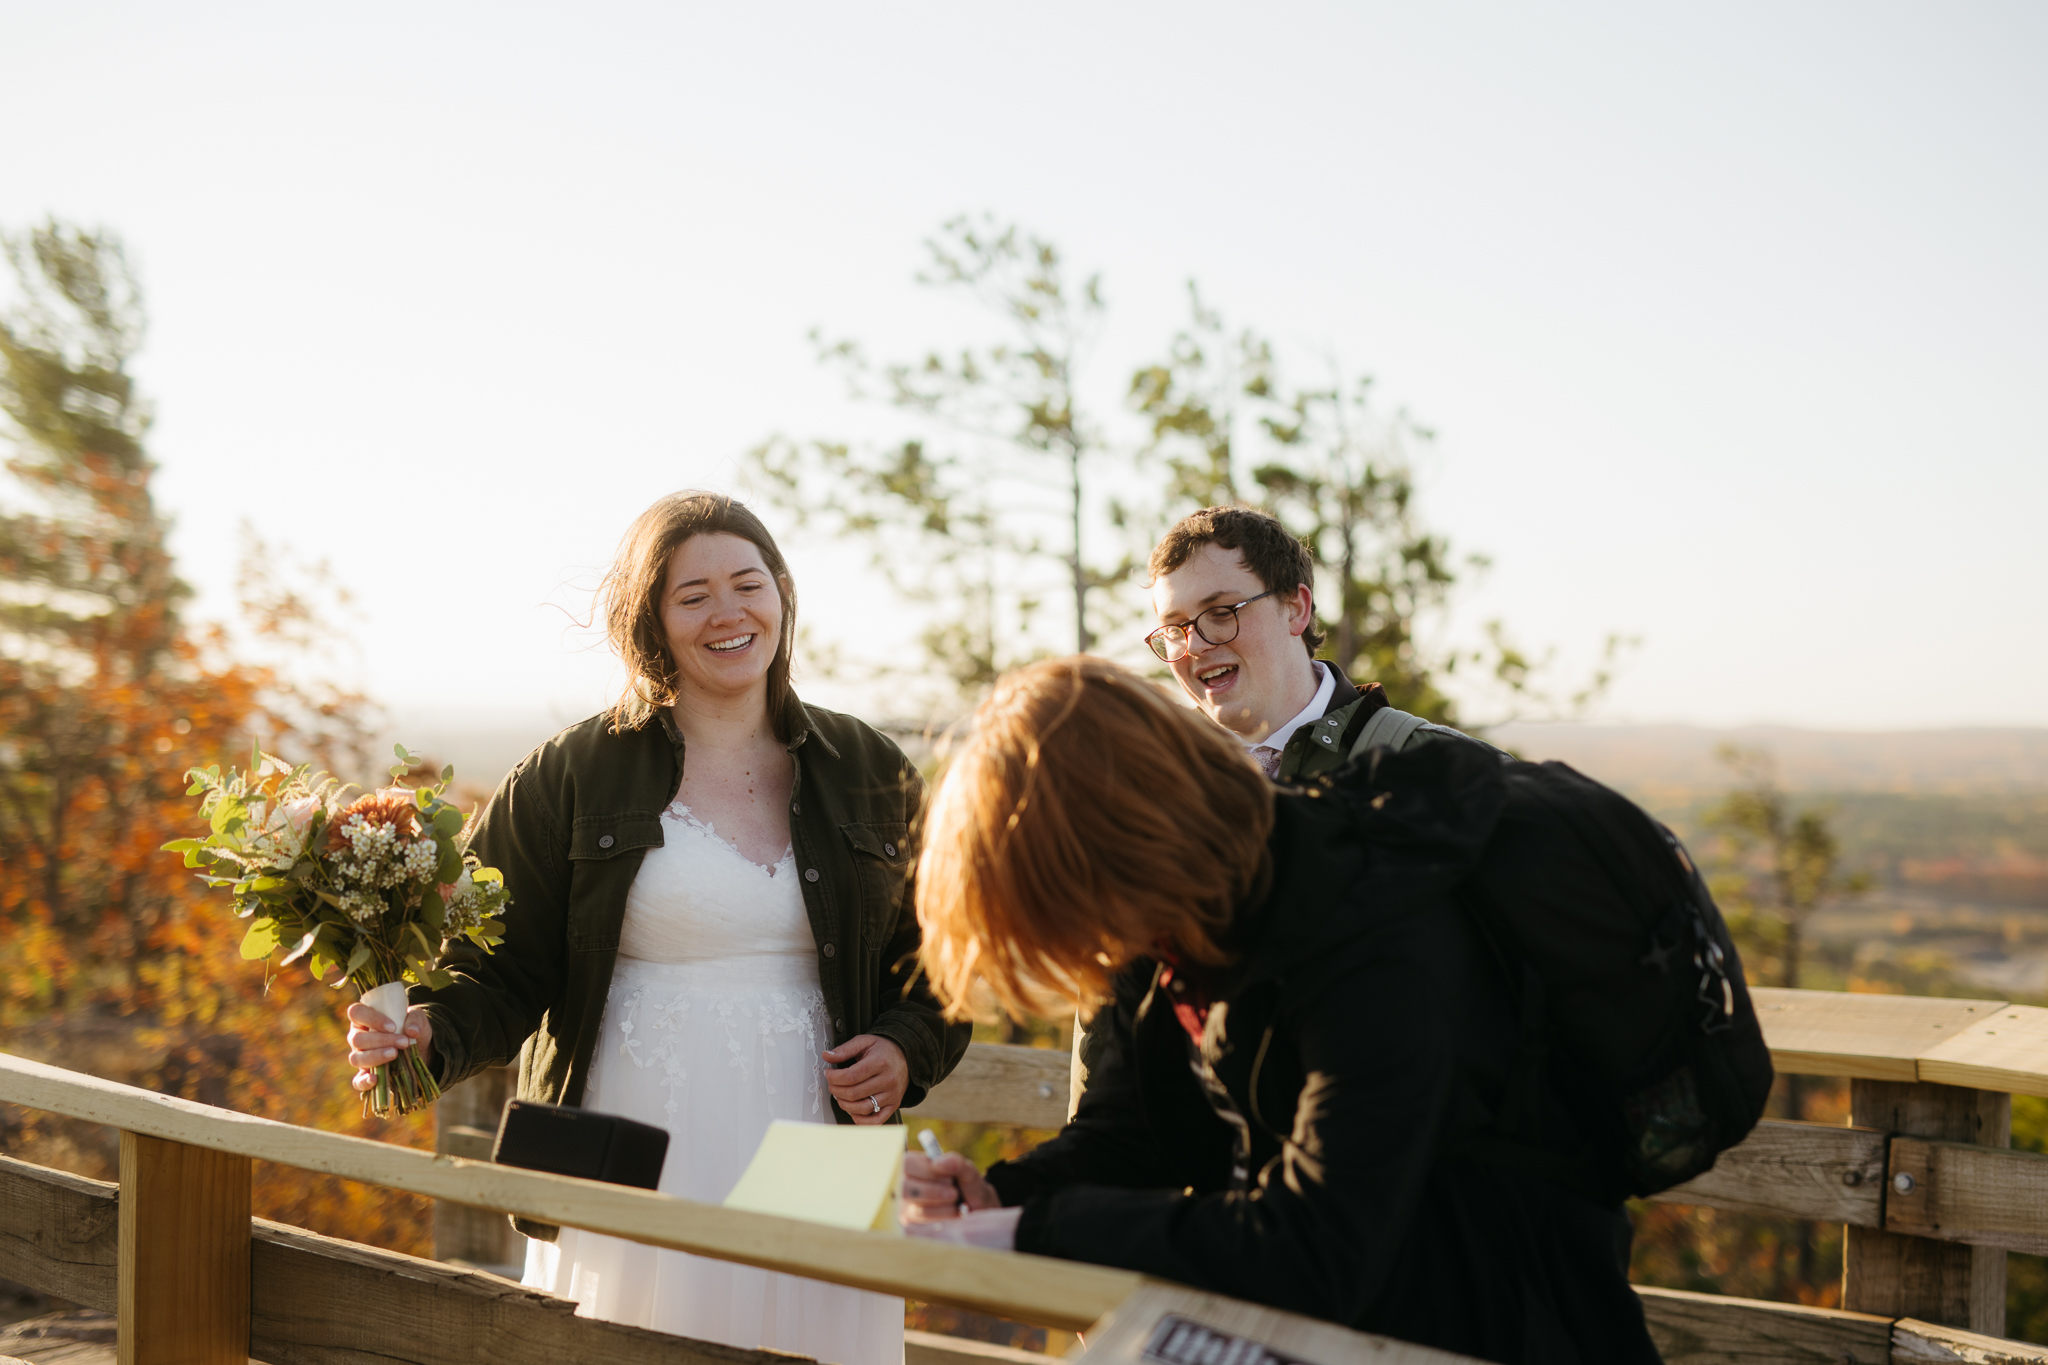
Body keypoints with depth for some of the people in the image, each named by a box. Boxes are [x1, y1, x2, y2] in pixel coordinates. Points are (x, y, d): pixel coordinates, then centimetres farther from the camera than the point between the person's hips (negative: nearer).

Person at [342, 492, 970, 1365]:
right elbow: (506, 971, 0)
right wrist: (427, 1032, -19)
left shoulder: (870, 775, 9)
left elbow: (939, 960, 16)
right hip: (630, 1175, -2)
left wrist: (906, 1052, -2)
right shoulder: (572, 776, 1)